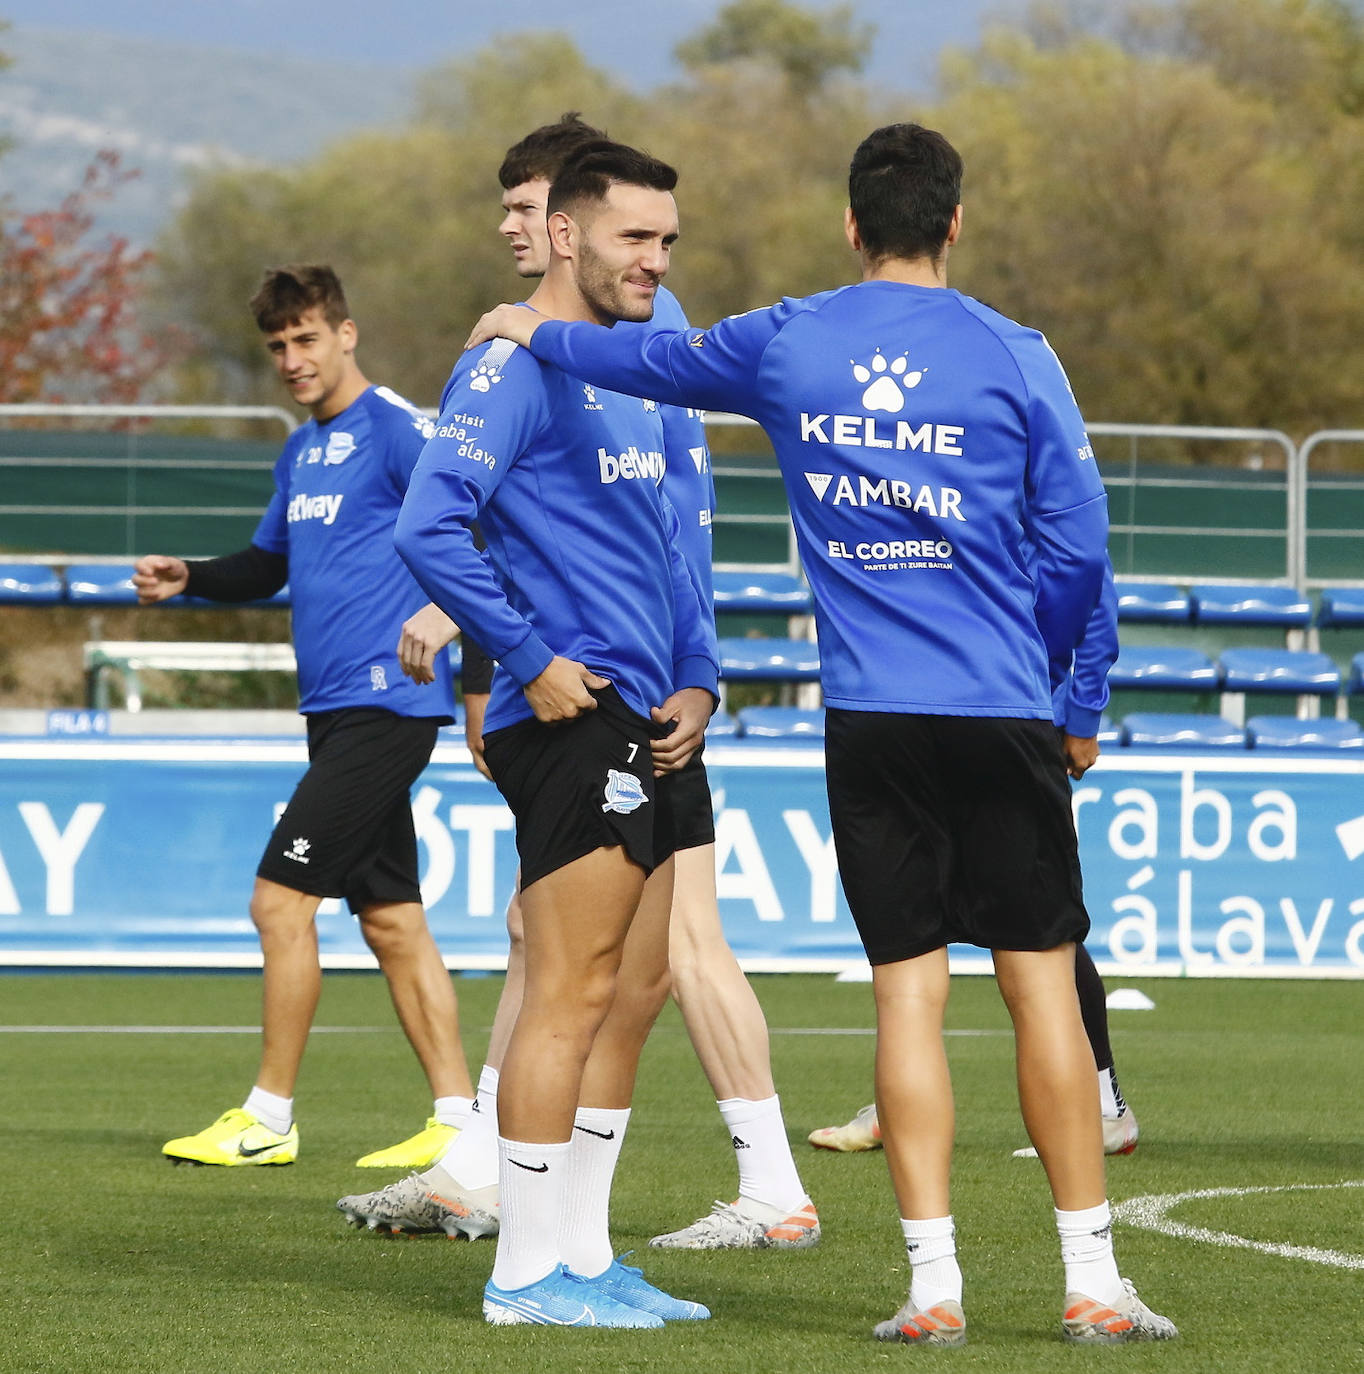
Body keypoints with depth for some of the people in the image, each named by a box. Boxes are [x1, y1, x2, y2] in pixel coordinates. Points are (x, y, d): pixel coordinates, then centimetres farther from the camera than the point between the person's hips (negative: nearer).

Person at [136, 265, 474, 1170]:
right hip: (338, 711, 9)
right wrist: (190, 579, 11)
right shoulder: (302, 451, 16)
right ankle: (457, 1122, 11)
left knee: (282, 899, -8)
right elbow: (272, 563, 28)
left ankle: (269, 1120, 0)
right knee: (391, 917, 8)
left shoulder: (395, 430, -11)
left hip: (384, 706, -9)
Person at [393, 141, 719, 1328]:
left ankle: (583, 1254, 20)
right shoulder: (516, 370, -11)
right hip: (574, 721, -10)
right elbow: (429, 526, -21)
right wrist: (531, 661, -18)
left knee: (636, 990, 13)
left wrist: (696, 678, 11)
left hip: (643, 729, 10)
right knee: (574, 995, -8)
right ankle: (526, 1273, -2)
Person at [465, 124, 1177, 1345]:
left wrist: (536, 333, 41)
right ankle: (1093, 1283, 2)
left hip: (869, 721, 2)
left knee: (907, 990, 4)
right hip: (1000, 716, -2)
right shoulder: (1013, 357, -2)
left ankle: (934, 1286, 0)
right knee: (1042, 981, 2)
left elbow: (653, 361, 22)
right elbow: (1076, 548, 1)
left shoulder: (786, 346, 4)